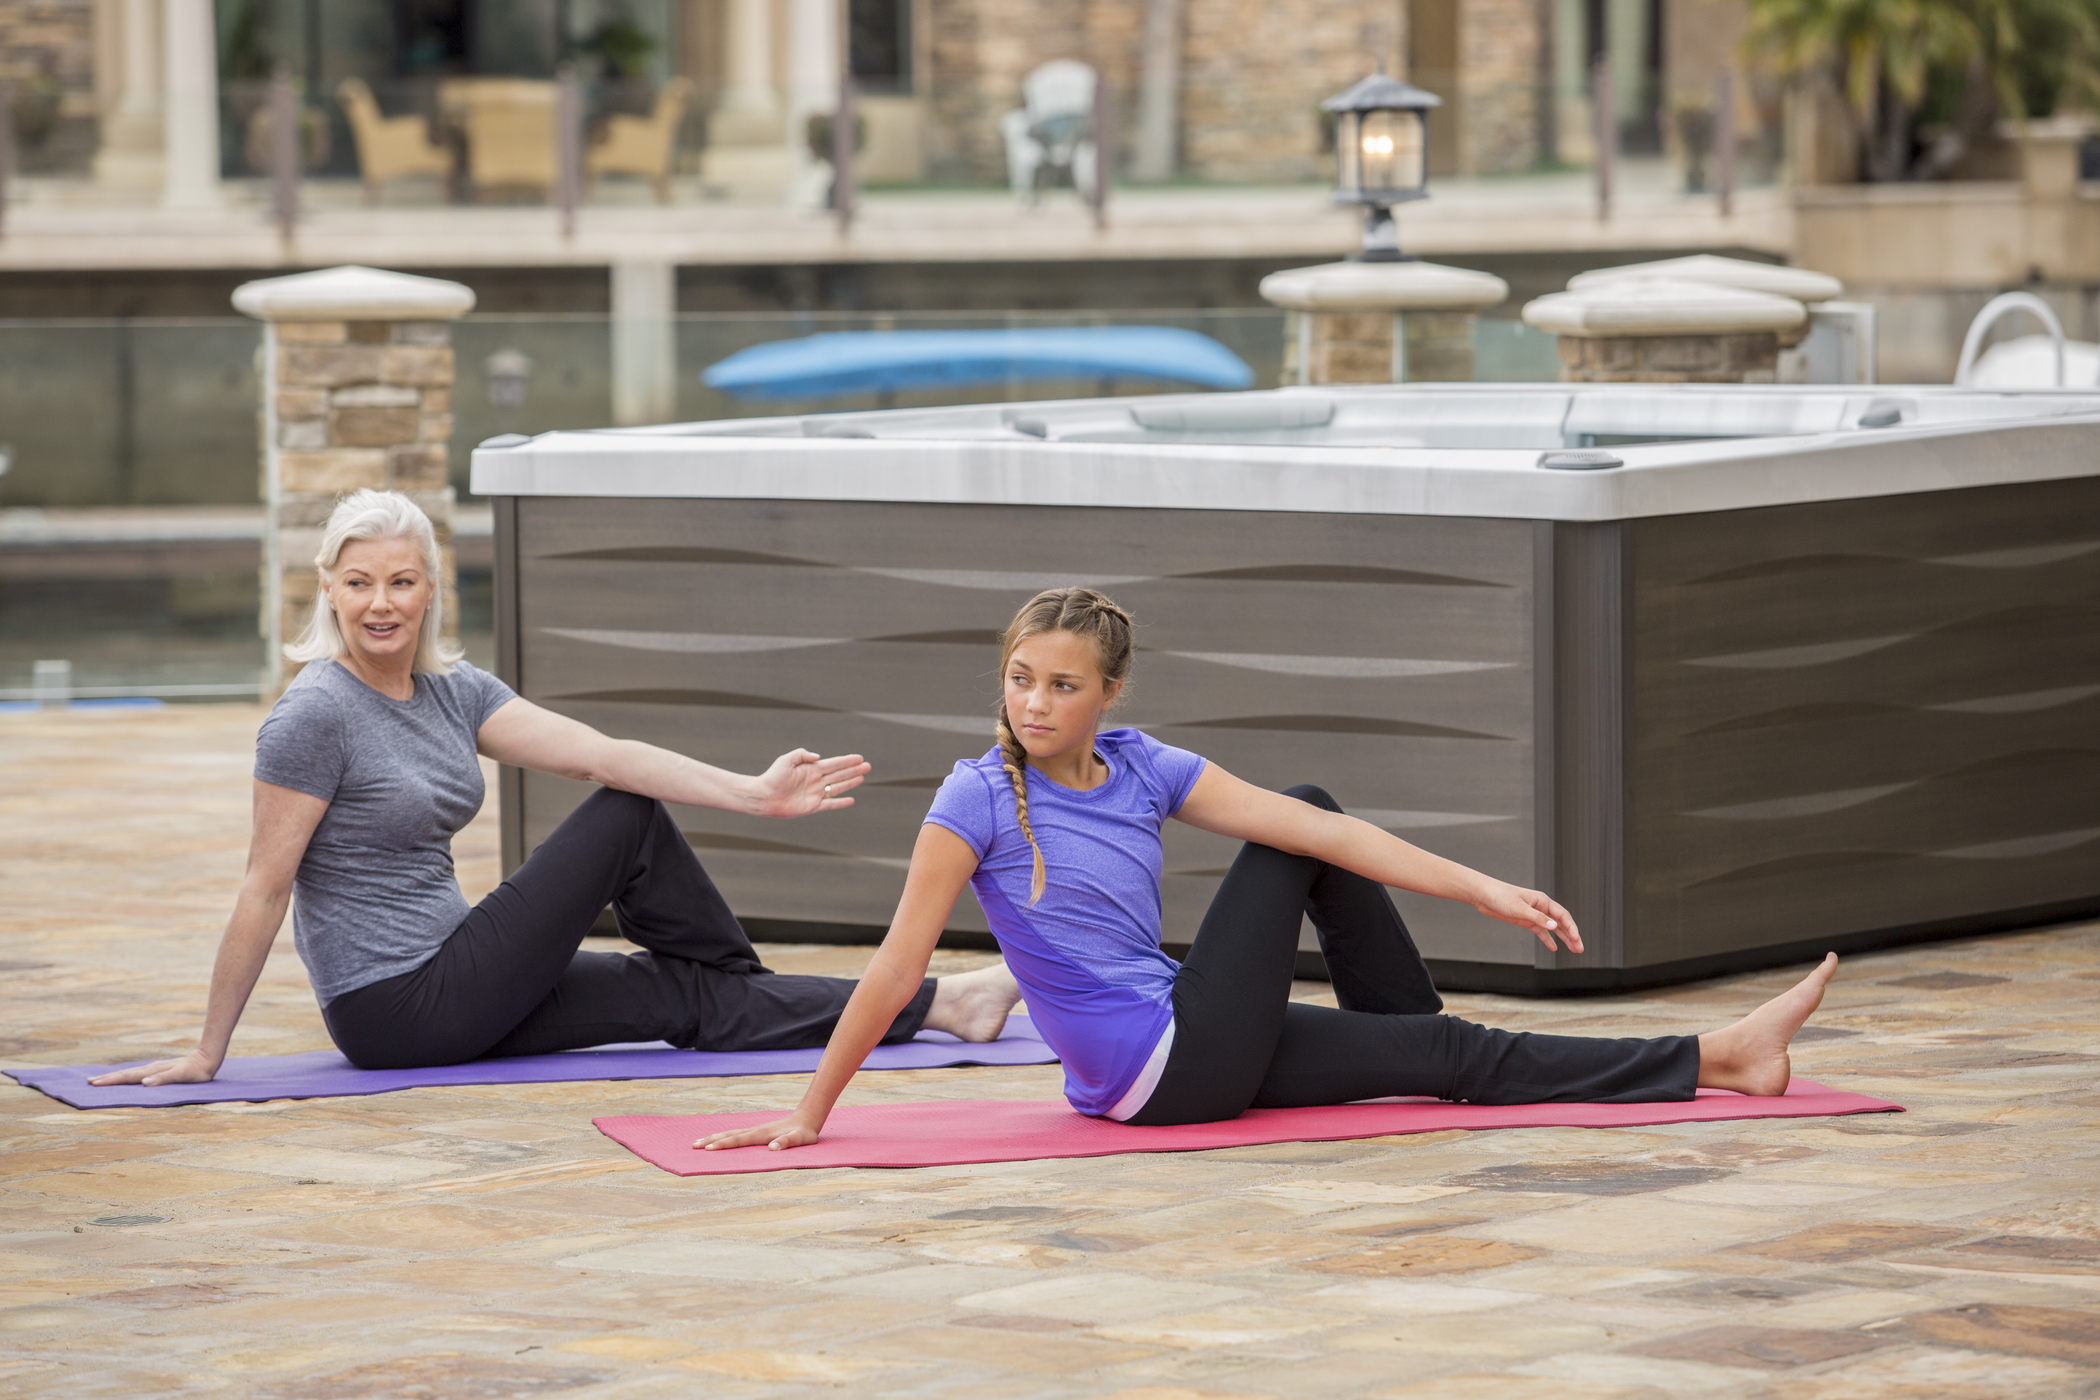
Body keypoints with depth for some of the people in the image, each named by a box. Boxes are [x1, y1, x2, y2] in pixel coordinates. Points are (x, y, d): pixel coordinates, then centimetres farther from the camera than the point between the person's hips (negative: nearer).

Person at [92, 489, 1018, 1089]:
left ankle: (925, 1007, 15)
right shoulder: (315, 715, -18)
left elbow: (595, 753, 0)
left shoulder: (450, 690, 6)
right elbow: (264, 889, -17)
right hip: (396, 1012, -7)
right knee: (626, 822, -3)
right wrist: (206, 1054, -16)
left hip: (442, 990, 7)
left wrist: (754, 794, -9)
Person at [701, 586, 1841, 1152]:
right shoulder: (979, 800, -13)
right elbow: (896, 967, -12)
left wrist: (1483, 891, -6)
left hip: (1186, 1065, 6)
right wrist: (810, 1115, -14)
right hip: (1157, 1075, -6)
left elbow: (1313, 829, -2)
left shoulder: (1139, 771, 4)